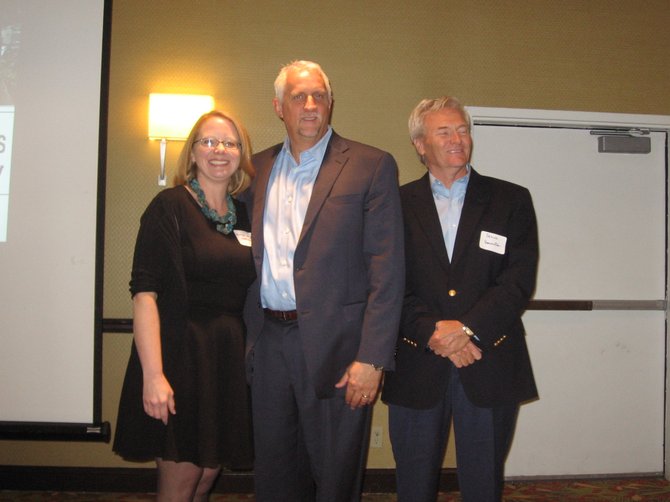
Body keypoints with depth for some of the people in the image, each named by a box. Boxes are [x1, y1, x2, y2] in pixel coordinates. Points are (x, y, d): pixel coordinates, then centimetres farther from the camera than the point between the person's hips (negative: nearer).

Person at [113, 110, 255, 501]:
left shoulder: (243, 215, 10)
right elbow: (144, 293, -15)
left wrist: (246, 355, 5)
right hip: (182, 352, -5)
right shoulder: (170, 206, -8)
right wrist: (153, 374, -22)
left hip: (228, 358, 6)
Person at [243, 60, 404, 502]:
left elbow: (387, 270, -9)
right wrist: (249, 339, 5)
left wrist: (371, 359, -15)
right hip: (269, 343, 4)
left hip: (334, 346, -4)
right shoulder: (259, 167, 10)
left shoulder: (371, 166, -4)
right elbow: (252, 259, 12)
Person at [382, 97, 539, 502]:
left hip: (490, 366, 0)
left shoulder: (511, 200, 7)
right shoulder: (398, 204, 6)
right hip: (416, 366, 0)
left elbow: (519, 279, -3)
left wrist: (467, 328, -15)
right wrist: (433, 332, -16)